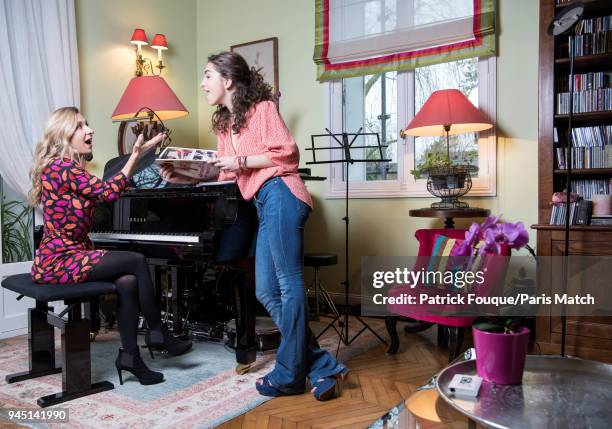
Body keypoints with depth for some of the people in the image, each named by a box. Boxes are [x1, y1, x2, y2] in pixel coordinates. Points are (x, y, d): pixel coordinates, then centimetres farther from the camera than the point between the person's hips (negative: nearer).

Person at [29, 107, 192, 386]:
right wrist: (136, 154, -20)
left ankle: (129, 356, -6)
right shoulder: (60, 167, -15)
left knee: (128, 282, -13)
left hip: (70, 254, 8)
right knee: (137, 261, -14)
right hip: (58, 262, -8)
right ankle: (157, 332, 2)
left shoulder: (70, 168, 15)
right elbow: (109, 191, -23)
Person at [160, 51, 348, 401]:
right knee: (267, 291, 3)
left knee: (290, 284, -7)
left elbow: (286, 152, -6)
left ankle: (289, 376, 1)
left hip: (279, 194, -9)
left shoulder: (262, 108, 4)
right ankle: (323, 367, 8)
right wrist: (182, 178, 11)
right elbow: (226, 175, 20)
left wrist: (242, 161, -8)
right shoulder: (224, 123, 27)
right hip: (264, 204, 9)